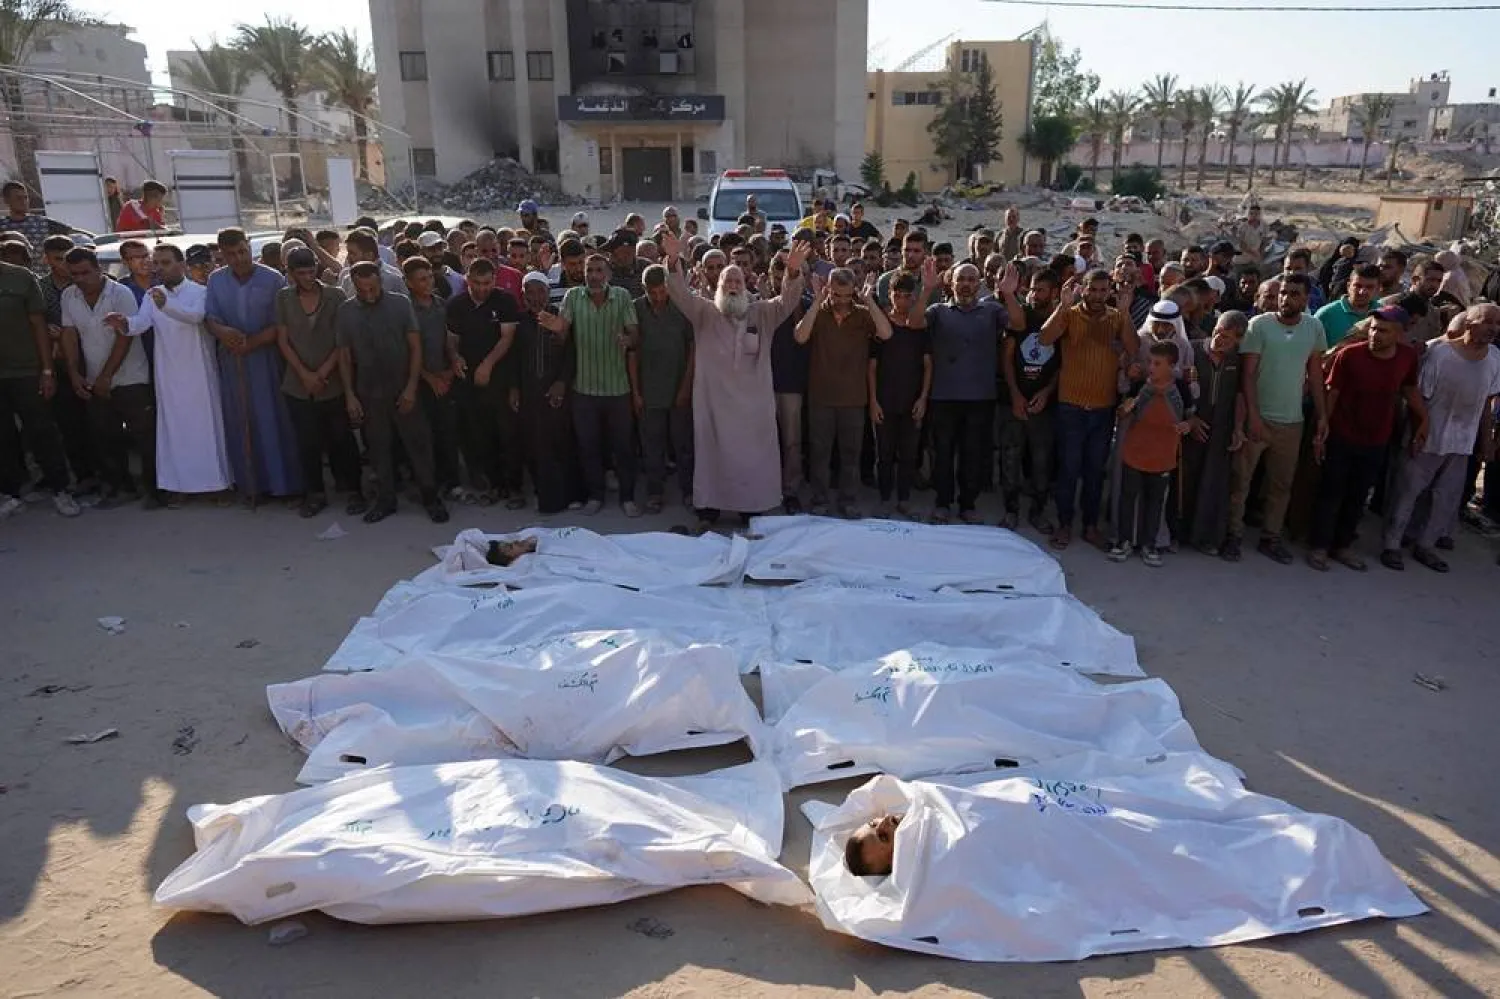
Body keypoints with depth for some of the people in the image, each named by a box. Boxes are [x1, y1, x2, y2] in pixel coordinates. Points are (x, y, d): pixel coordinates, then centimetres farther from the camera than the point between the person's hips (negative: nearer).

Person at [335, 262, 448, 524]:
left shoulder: (401, 304, -6)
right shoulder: (345, 311, -1)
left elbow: (415, 347, -4)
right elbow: (344, 357, 4)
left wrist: (411, 387, -11)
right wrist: (350, 395, -1)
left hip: (403, 390, -2)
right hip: (368, 393, 2)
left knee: (418, 443, 3)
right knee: (378, 448, 11)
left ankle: (431, 497, 14)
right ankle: (385, 499, 23)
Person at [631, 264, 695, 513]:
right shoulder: (636, 309, -3)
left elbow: (693, 347, -1)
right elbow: (632, 352, 2)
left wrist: (686, 385, -4)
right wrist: (635, 390, 0)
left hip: (680, 389, -1)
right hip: (649, 390, 1)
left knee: (683, 442, 5)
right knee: (652, 445, 6)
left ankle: (688, 489, 18)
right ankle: (653, 492, 18)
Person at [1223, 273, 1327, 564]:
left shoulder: (1314, 327, 3)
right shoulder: (1259, 325, -8)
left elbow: (1315, 374, 8)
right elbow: (1248, 373, -11)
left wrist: (1323, 415, 4)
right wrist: (1253, 415, -17)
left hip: (1292, 421, 4)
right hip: (1257, 417, -4)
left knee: (1282, 485, 13)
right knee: (1240, 480, 2)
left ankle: (1271, 537, 25)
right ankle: (1233, 535, 15)